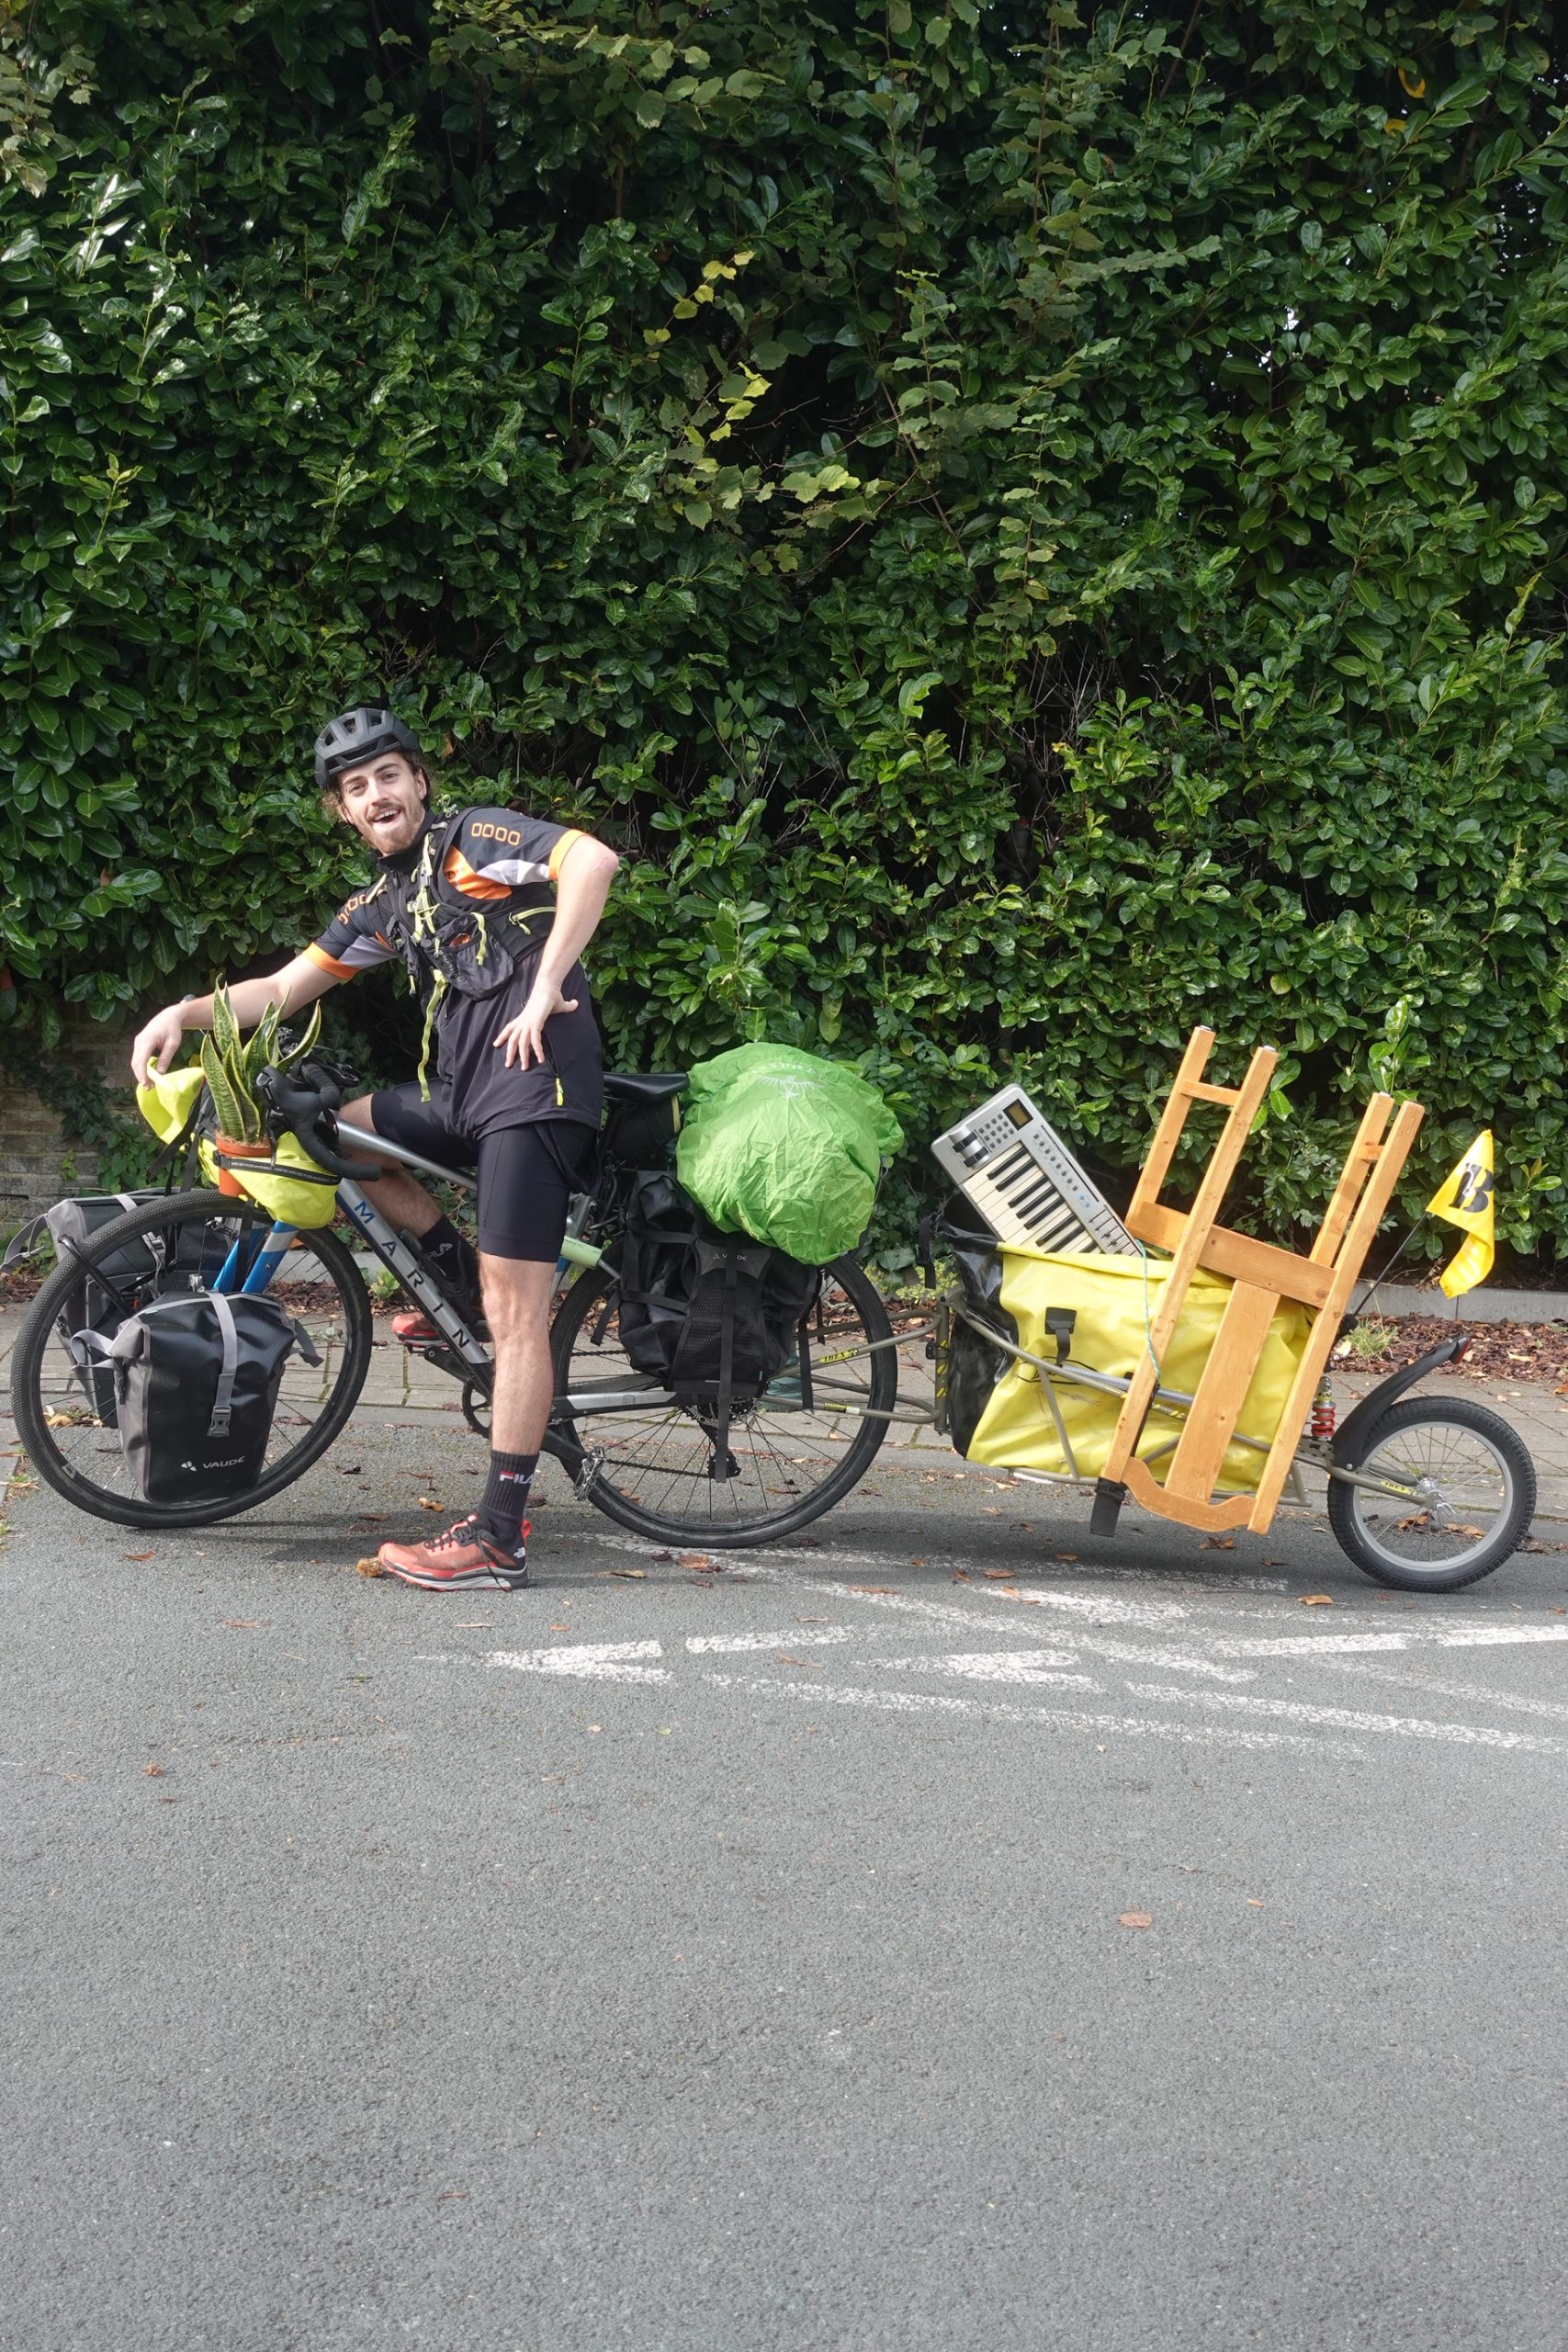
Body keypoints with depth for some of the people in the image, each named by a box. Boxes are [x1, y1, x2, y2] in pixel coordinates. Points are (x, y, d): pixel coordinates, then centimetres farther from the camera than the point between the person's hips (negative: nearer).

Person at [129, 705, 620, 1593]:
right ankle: (463, 1279, 16)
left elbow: (594, 859, -18)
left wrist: (544, 989, -20)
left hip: (536, 1080, -8)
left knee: (514, 1313, -10)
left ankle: (500, 1537, -9)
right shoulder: (382, 904, 19)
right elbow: (285, 988, 22)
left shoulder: (475, 837, -3)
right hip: (465, 1087, 8)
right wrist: (186, 1011, 6)